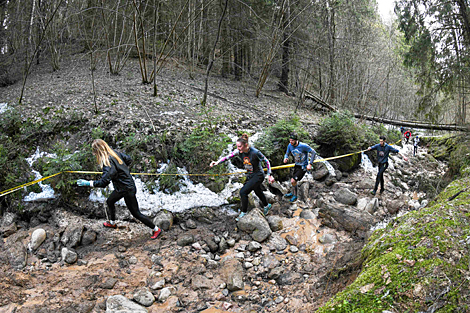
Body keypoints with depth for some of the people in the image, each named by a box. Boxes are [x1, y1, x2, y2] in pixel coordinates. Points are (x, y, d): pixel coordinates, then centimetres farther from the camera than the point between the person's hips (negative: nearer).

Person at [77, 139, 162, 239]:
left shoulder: (108, 164, -29)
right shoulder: (115, 153, -4)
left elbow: (104, 182, -33)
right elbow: (129, 160, 8)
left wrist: (88, 183, -25)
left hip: (127, 189, -10)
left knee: (136, 213, 4)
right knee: (110, 201, 28)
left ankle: (156, 229, 18)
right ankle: (112, 223, 53)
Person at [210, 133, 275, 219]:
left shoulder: (255, 152, -29)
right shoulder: (239, 151, -13)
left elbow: (266, 161, -18)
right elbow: (228, 157, -14)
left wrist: (269, 175, -15)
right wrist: (217, 162, -29)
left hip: (258, 176, -7)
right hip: (249, 176, 7)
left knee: (243, 192, -15)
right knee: (258, 191, 27)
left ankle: (244, 213, 4)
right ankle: (266, 206, 54)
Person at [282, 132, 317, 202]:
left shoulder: (303, 146, -28)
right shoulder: (290, 145, -10)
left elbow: (314, 153, -21)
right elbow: (287, 154, 4)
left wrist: (310, 164, -27)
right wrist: (285, 158, -22)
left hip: (303, 167, -6)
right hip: (297, 165, 6)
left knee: (293, 181, -12)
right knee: (293, 181, 21)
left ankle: (294, 195, 14)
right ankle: (292, 193, 48)